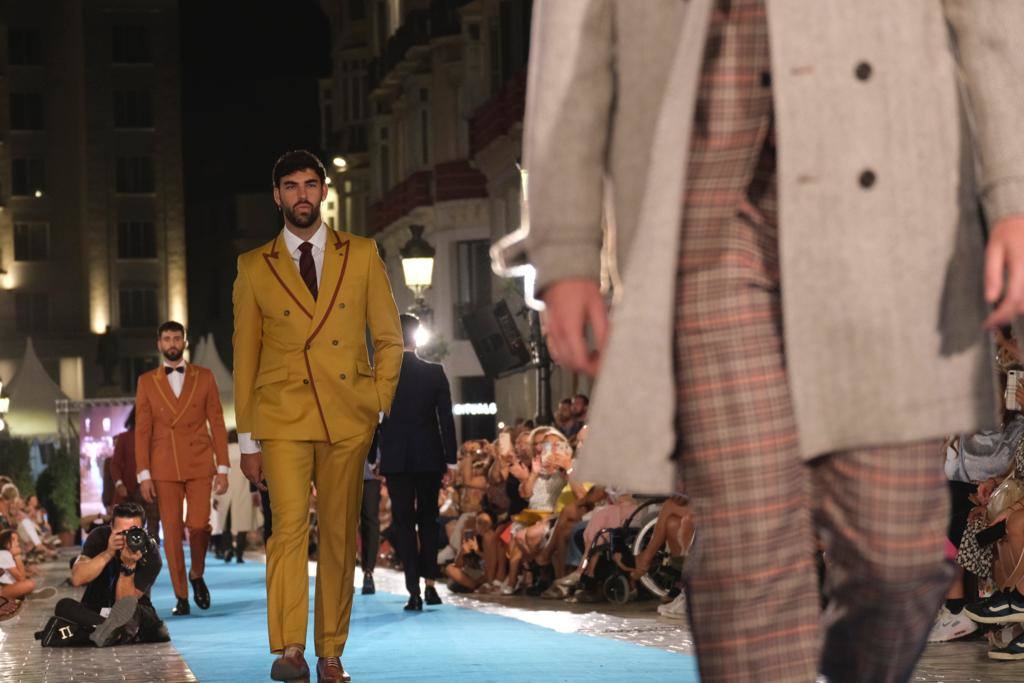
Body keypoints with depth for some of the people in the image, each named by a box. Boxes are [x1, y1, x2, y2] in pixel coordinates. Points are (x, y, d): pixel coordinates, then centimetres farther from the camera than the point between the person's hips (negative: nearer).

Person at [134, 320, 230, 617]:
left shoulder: (204, 378, 7)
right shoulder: (147, 381, 8)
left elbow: (217, 423, 6)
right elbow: (142, 430, 5)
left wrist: (222, 468, 0)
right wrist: (144, 474, -2)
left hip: (199, 464, 0)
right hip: (164, 467, 1)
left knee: (198, 525, -13)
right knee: (172, 533, -1)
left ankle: (197, 575, 14)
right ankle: (181, 597, 6)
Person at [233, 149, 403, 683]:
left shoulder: (362, 256, 10)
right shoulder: (254, 268, 9)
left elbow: (389, 338, 13)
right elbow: (244, 357, 10)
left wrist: (379, 403, 1)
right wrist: (246, 439, 6)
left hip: (347, 417, 1)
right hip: (282, 416, -1)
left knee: (340, 535, 2)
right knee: (290, 524, -17)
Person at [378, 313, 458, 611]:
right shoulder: (435, 372, -2)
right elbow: (446, 417, -3)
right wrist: (451, 456, 2)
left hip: (395, 459, -1)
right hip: (430, 457, 1)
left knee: (404, 522, 2)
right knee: (428, 519, 15)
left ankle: (414, 590, -4)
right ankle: (430, 584, 9)